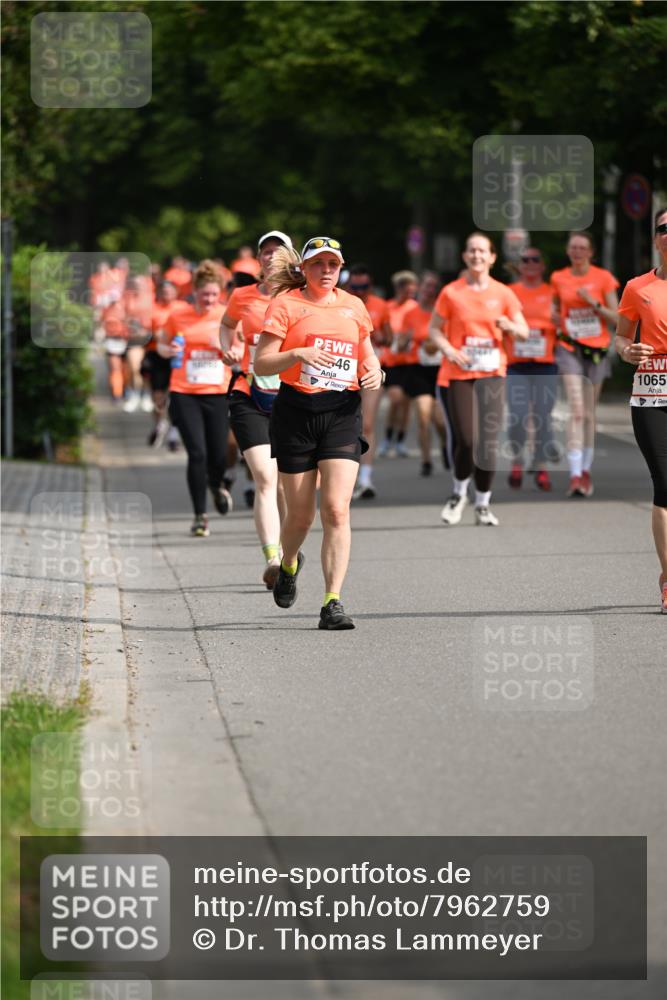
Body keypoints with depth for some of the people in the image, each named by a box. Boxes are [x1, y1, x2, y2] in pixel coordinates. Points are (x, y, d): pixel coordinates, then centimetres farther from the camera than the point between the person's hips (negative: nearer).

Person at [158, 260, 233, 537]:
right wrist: (168, 350, -9)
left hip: (218, 392, 1)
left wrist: (224, 347, -13)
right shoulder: (178, 317, 0)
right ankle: (200, 516, 1)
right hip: (184, 393, -1)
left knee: (218, 454, 1)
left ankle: (216, 486, 39)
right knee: (197, 453, -11)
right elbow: (162, 344, 14)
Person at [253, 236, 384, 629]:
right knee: (301, 515, 5)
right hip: (297, 411, -2)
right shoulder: (286, 304, 0)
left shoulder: (353, 306, 12)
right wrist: (298, 354, -22)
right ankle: (289, 564, 40)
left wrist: (375, 372, 4)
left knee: (337, 508, -13)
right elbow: (261, 364, -6)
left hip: (343, 412, 2)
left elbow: (368, 354, 26)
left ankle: (333, 602, -13)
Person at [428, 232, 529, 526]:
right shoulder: (451, 292, 1)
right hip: (458, 372, -1)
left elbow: (524, 332, 9)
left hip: (491, 372, 1)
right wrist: (448, 349, -13)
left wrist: (510, 326, -14)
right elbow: (434, 329, 6)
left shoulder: (503, 293, 5)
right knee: (466, 439, -8)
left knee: (489, 439, -7)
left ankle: (483, 504, 8)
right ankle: (459, 492, 20)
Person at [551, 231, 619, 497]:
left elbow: (616, 318, 0)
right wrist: (556, 319, -2)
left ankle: (585, 471, 22)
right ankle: (575, 475, -21)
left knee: (589, 413, 9)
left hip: (596, 349, 1)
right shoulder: (558, 279, 4)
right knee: (576, 411, -15)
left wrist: (594, 303, -14)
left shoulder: (603, 278, -1)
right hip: (569, 348, -1)